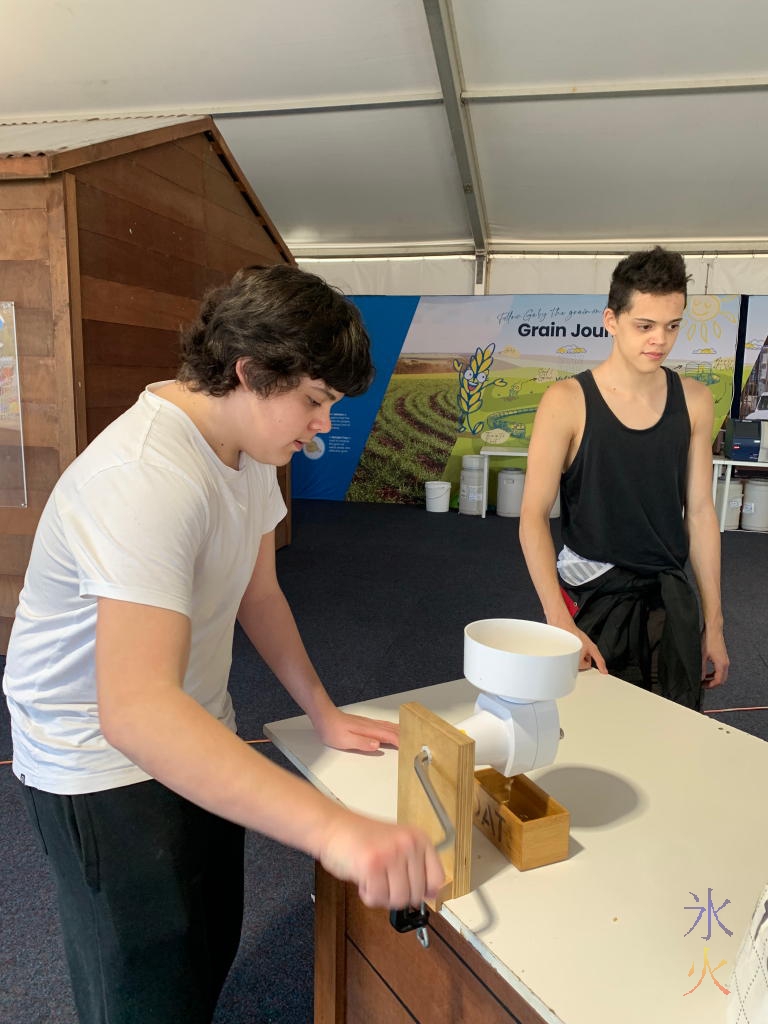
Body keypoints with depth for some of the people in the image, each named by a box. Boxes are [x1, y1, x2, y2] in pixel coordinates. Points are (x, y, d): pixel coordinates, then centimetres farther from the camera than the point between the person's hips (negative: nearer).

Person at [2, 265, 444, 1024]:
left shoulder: (250, 444, -3)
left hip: (195, 734, 8)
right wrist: (333, 827, -50)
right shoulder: (147, 478, -33)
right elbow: (136, 710, -43)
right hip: (106, 764, -8)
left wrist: (324, 713, 0)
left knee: (212, 947, 22)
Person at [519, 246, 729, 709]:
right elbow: (533, 515, -14)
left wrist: (714, 623, 6)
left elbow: (700, 512, 4)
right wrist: (559, 622, -23)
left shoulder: (694, 401, 0)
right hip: (592, 597, -4)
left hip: (672, 600, 4)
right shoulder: (568, 402, -13)